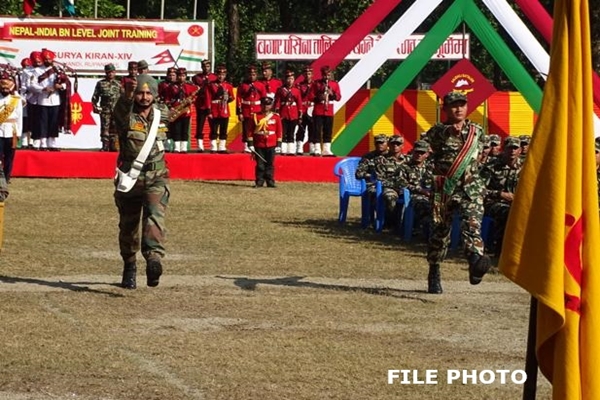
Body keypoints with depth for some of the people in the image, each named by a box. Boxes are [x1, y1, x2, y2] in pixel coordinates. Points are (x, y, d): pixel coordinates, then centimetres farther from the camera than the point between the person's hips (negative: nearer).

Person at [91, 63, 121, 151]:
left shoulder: (118, 84, 11)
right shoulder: (100, 83, 7)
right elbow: (95, 96, 9)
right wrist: (95, 105, -2)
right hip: (105, 110, -1)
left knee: (114, 129, 4)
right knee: (105, 129, -4)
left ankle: (113, 146, 9)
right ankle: (105, 146, -2)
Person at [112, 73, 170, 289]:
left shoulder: (163, 113, 4)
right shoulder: (126, 115, -9)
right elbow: (121, 110, -36)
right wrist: (127, 96, -52)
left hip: (156, 179, 0)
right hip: (129, 178, 0)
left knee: (155, 218, -24)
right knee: (128, 227, 14)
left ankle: (154, 259, -42)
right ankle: (129, 268, 33)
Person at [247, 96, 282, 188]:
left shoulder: (276, 117, 5)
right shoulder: (256, 117, 3)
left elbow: (279, 131, 6)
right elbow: (251, 131, 4)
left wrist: (278, 145, 2)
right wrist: (250, 144, 0)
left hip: (271, 146, 0)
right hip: (259, 146, 0)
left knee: (270, 165, 3)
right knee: (260, 165, 2)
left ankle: (270, 182, 8)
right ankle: (259, 182, 7)